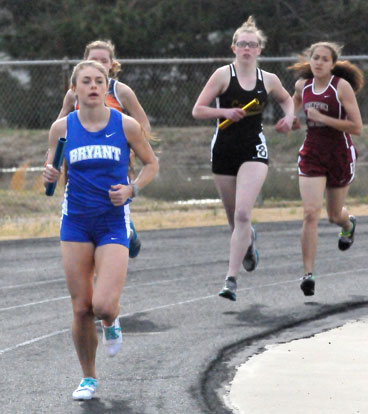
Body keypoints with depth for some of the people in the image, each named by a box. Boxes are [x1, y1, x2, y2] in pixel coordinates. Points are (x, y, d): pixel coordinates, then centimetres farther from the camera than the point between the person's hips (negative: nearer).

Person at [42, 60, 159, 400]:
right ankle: (89, 378, 20)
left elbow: (151, 164, 8)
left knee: (103, 305, -16)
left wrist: (131, 189, -10)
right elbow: (52, 167, 12)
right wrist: (49, 176, -11)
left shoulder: (126, 126, -4)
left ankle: (112, 323, 23)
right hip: (76, 222, 2)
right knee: (81, 308, 1)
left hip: (113, 222, -2)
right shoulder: (62, 128, 0)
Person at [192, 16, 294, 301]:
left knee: (242, 214, -18)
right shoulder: (223, 75, -3)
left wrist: (289, 117, 5)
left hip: (254, 151, 0)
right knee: (234, 218, 12)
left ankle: (232, 278, -17)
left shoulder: (269, 80, 4)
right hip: (224, 150, 1)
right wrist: (224, 111, -20)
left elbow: (286, 99, 25)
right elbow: (198, 110, -4)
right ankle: (249, 240, 51)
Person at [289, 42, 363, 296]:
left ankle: (348, 224, 55)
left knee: (334, 215, 15)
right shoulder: (303, 85, 1)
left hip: (340, 155, -2)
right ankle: (308, 274, -14)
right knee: (311, 213, -14)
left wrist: (322, 118, -22)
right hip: (311, 154, 2)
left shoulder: (342, 87, -13)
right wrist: (292, 120, 10)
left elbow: (357, 127, -18)